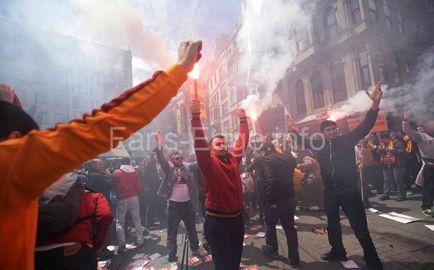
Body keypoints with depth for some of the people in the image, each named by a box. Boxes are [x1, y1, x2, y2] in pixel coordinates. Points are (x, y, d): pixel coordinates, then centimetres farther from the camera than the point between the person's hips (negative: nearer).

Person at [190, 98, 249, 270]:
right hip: (217, 220, -5)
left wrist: (243, 120, 9)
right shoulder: (209, 163, -9)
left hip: (236, 218, 6)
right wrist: (196, 115, -30)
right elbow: (199, 142, -22)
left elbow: (243, 141, 13)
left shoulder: (233, 159, 6)